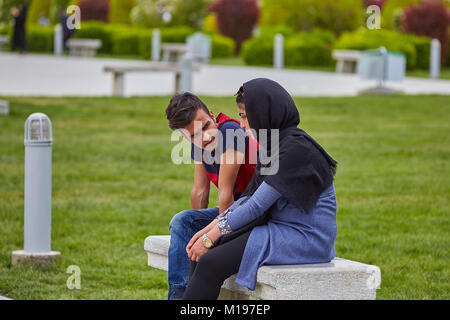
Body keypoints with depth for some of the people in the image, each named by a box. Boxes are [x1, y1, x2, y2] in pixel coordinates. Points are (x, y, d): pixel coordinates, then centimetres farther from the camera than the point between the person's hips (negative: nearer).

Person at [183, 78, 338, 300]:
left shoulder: (296, 149, -19)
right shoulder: (272, 145, 11)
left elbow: (257, 206, -18)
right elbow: (249, 198, 14)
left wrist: (212, 237, -11)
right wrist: (208, 229, 4)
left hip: (305, 239, -9)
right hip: (278, 230, 9)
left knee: (211, 263, -19)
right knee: (200, 252, -3)